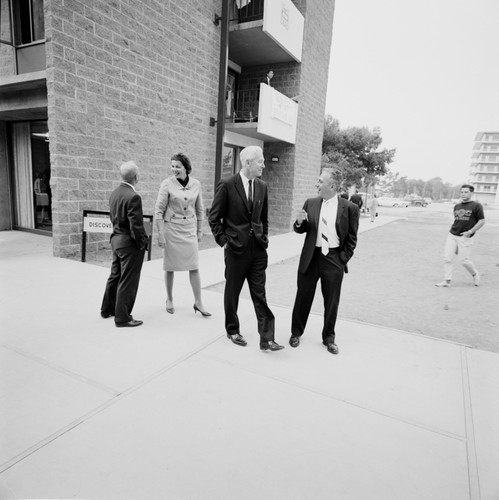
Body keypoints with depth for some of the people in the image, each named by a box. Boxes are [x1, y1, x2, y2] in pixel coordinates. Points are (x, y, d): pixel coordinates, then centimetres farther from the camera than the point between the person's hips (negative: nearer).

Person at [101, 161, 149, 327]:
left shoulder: (114, 193, 7)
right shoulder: (133, 197, -21)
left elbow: (113, 217, 14)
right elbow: (136, 225, -22)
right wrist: (143, 243, -10)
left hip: (116, 239, 9)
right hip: (130, 243, -9)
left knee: (115, 276, 22)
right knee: (128, 281, 3)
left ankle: (107, 309, 37)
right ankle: (122, 317, 14)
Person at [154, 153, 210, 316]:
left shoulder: (196, 184, 1)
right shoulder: (167, 184, -8)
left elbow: (199, 209, 10)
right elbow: (158, 210, -7)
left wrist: (200, 230, 10)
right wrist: (160, 234, -11)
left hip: (189, 229, 2)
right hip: (171, 228, -2)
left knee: (194, 266, 1)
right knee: (170, 267, 8)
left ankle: (198, 302, 10)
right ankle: (169, 300, 25)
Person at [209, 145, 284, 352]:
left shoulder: (262, 186, 7)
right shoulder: (226, 185, -8)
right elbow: (214, 218, -3)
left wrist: (264, 239, 8)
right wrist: (223, 241, -8)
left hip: (258, 249, 4)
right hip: (235, 249, -3)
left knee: (260, 294, 4)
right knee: (232, 292, 12)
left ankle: (267, 338, 7)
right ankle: (233, 330, 30)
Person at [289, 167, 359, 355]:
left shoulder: (350, 208, -5)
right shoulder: (310, 203, 3)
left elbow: (351, 239, 1)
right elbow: (301, 230, 9)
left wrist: (342, 260, -5)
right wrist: (299, 222, -12)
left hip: (334, 260, -1)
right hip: (311, 257, 2)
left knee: (331, 302, 10)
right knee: (303, 298, 11)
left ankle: (329, 337, 30)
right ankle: (296, 333, 31)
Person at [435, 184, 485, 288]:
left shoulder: (476, 206, -4)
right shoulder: (457, 206, 12)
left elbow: (482, 221, -5)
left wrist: (470, 232, -12)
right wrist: (453, 229, 11)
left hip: (465, 237, -5)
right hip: (452, 235, 5)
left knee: (464, 260, -1)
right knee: (447, 258, -3)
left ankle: (474, 274, 29)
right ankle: (447, 280, 3)